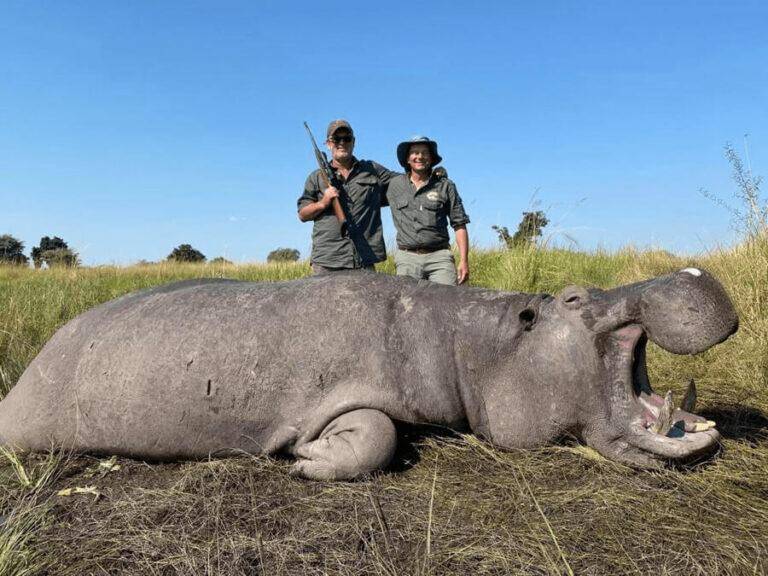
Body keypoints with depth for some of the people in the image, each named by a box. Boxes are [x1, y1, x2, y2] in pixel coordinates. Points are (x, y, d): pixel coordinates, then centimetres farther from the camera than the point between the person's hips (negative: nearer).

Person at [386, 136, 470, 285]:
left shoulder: (445, 185, 7)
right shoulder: (395, 185, 11)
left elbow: (459, 224, 5)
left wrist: (463, 261, -2)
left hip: (439, 256, -1)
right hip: (407, 258, 1)